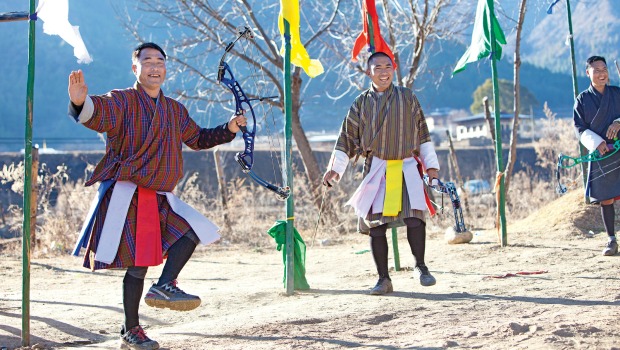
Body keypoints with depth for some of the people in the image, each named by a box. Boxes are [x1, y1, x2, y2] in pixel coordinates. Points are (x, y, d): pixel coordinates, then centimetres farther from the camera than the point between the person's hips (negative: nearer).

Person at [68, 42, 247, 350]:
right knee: (138, 262, -7)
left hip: (159, 198, 7)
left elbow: (196, 138, 29)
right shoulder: (122, 101, -6)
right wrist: (81, 102, -51)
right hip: (127, 195, -7)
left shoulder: (174, 110, 15)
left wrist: (228, 129, 15)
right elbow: (99, 116, -28)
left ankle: (164, 286, 2)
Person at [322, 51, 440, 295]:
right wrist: (335, 168, 3)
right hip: (376, 169, 1)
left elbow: (422, 133, 12)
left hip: (406, 167, -1)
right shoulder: (361, 103, 8)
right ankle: (383, 279, 9)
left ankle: (420, 266, 2)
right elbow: (347, 137, 11)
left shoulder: (407, 98, 7)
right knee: (375, 223, -2)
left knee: (414, 216, -18)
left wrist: (431, 165, 10)